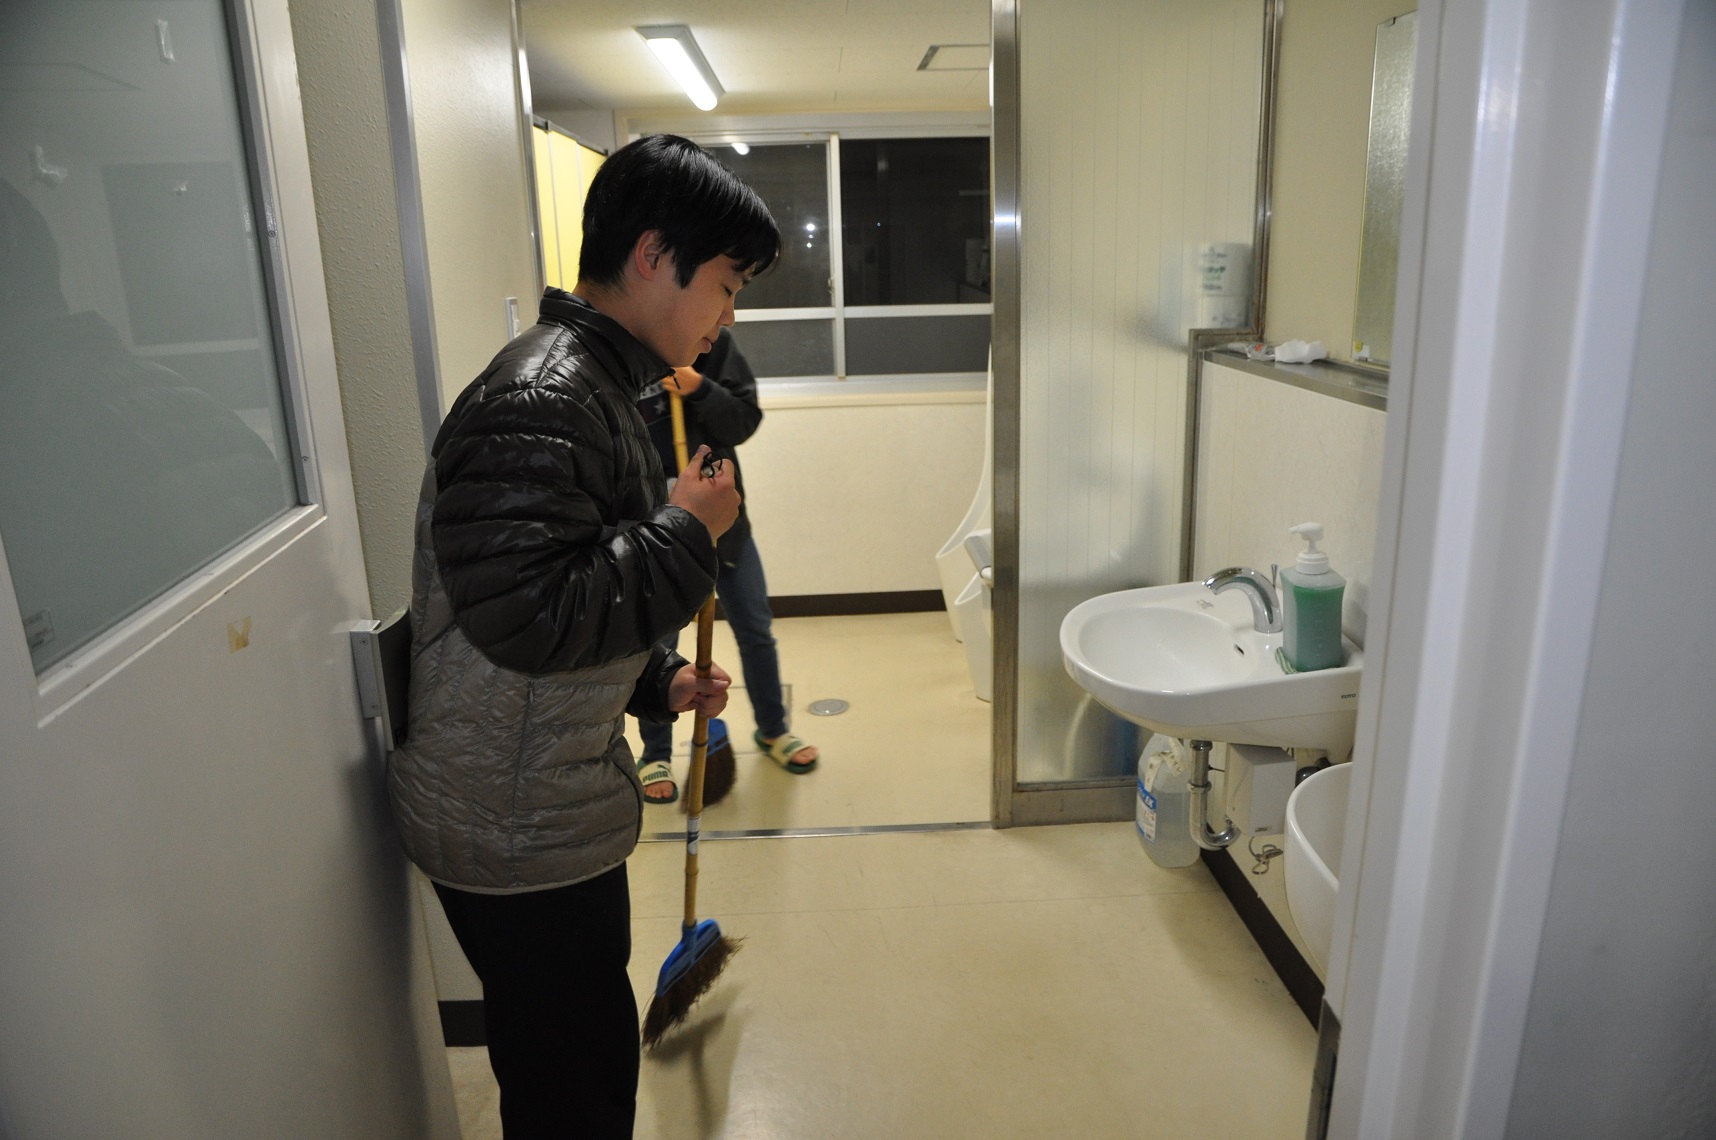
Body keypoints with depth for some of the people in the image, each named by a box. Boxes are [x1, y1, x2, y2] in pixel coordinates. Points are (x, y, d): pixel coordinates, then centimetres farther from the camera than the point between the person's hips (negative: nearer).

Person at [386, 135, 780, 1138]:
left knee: (587, 1057, 25)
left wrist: (658, 682, 10)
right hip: (515, 831, -10)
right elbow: (525, 612, -30)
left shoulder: (595, 387, 12)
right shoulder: (540, 398, -23)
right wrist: (687, 533, -20)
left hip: (552, 811, 10)